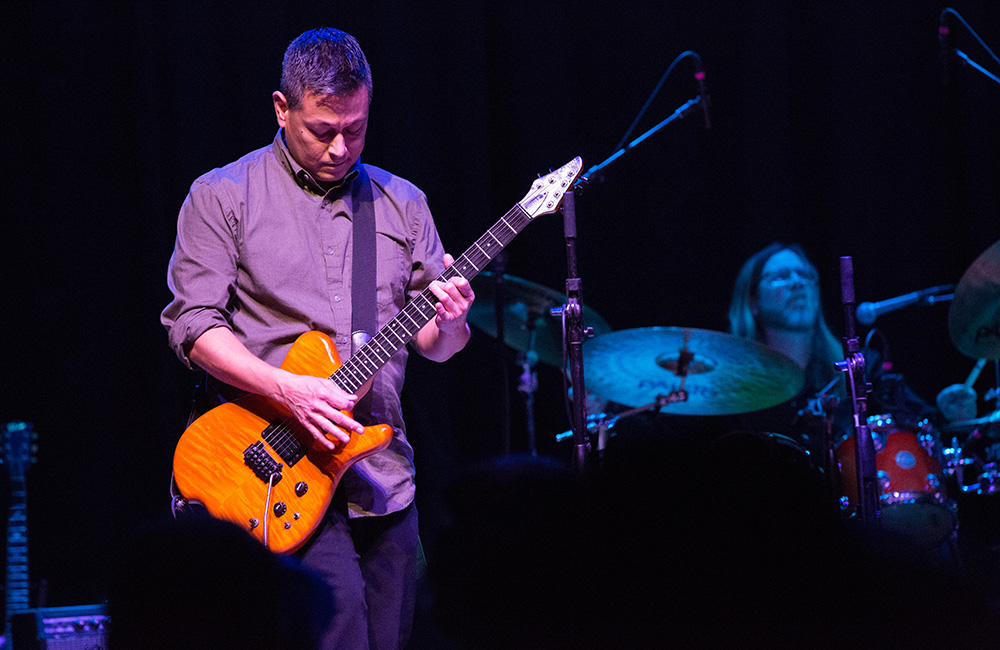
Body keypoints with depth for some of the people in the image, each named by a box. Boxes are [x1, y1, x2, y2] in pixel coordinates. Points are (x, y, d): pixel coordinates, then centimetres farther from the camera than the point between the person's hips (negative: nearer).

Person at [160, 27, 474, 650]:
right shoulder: (223, 197, 1)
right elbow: (193, 323, -6)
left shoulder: (401, 202, 13)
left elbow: (433, 343, 14)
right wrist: (289, 389, -19)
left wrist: (447, 323, -11)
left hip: (385, 478, 5)